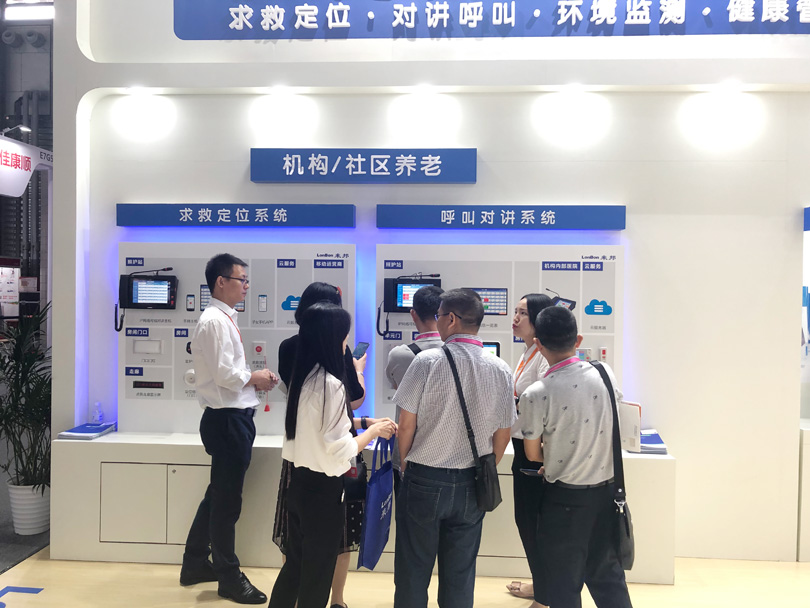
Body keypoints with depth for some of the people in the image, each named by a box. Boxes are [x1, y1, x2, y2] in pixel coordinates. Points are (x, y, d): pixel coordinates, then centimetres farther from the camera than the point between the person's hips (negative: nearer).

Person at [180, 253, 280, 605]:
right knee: (227, 500, 2)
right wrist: (255, 378, -8)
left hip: (233, 418, 10)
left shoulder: (224, 320, 15)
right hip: (227, 420, -10)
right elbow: (224, 374, -23)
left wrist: (253, 377, 5)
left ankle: (195, 564, 34)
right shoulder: (215, 321, -17)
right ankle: (229, 577, 16)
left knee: (219, 494, 20)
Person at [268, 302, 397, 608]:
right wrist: (373, 431, -7)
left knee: (294, 564, 21)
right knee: (317, 573, 10)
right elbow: (340, 451, -22)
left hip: (298, 482, 8)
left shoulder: (301, 377, 4)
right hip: (322, 488, -8)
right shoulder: (331, 384, -22)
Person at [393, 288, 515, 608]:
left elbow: (406, 425, -10)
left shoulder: (427, 361, -15)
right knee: (460, 576, 15)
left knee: (413, 572, 12)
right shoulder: (501, 370, -4)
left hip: (424, 481, -3)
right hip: (471, 486, 3)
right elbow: (503, 434, 4)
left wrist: (405, 463, 8)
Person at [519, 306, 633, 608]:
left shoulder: (535, 395, -20)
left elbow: (533, 454, -5)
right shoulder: (605, 375, -6)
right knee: (608, 575, 20)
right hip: (607, 492, 5)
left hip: (565, 499, -4)